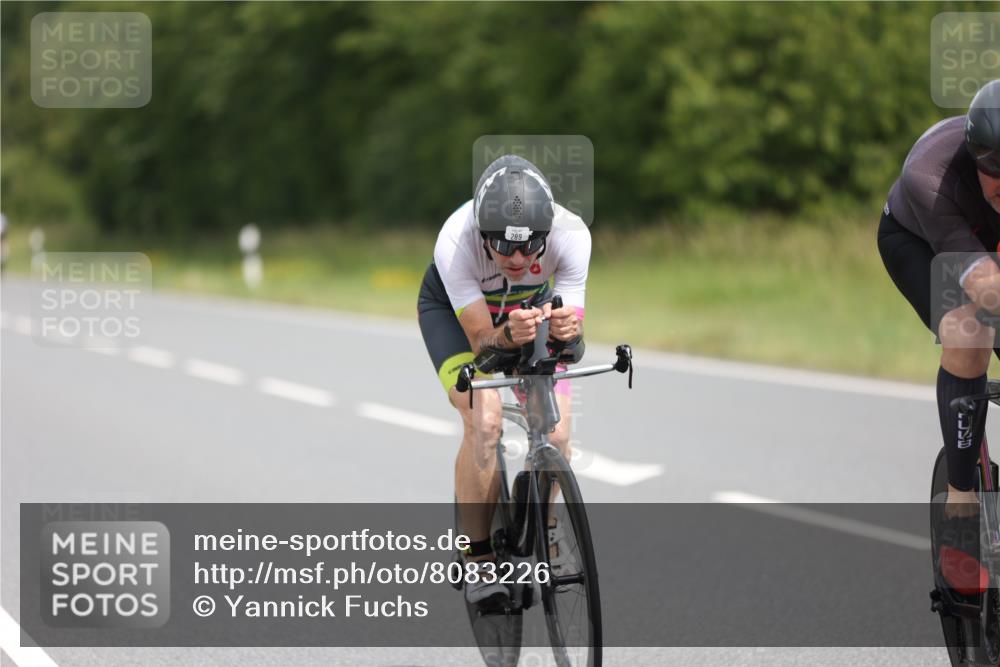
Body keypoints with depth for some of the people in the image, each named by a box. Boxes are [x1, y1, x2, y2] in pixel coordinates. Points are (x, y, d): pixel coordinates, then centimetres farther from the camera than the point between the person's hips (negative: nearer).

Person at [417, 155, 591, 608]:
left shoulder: (570, 234, -35)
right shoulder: (455, 241, -39)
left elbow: (572, 321, -29)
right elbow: (480, 338, -34)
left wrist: (567, 327, -53)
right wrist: (508, 335, -56)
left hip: (533, 305, 2)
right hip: (454, 309, -2)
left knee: (556, 434, -14)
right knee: (483, 419, -26)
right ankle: (478, 561, -13)